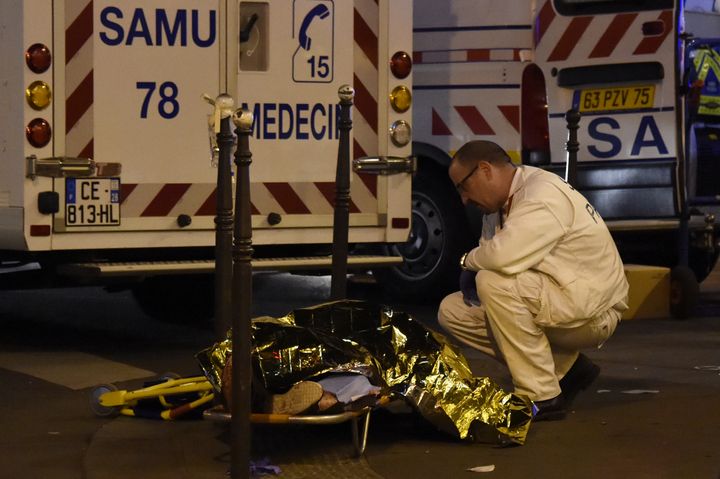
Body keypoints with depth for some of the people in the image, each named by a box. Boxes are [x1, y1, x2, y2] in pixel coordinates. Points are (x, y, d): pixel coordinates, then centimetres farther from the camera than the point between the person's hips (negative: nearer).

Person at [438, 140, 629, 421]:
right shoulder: (501, 203, 7)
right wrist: (472, 271, -11)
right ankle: (563, 368, 6)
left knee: (494, 282, -30)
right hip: (551, 302, 10)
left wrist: (469, 260, -14)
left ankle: (541, 398, -21)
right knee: (452, 312, 4)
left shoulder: (544, 195, -22)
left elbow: (503, 257, -35)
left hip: (592, 311, -10)